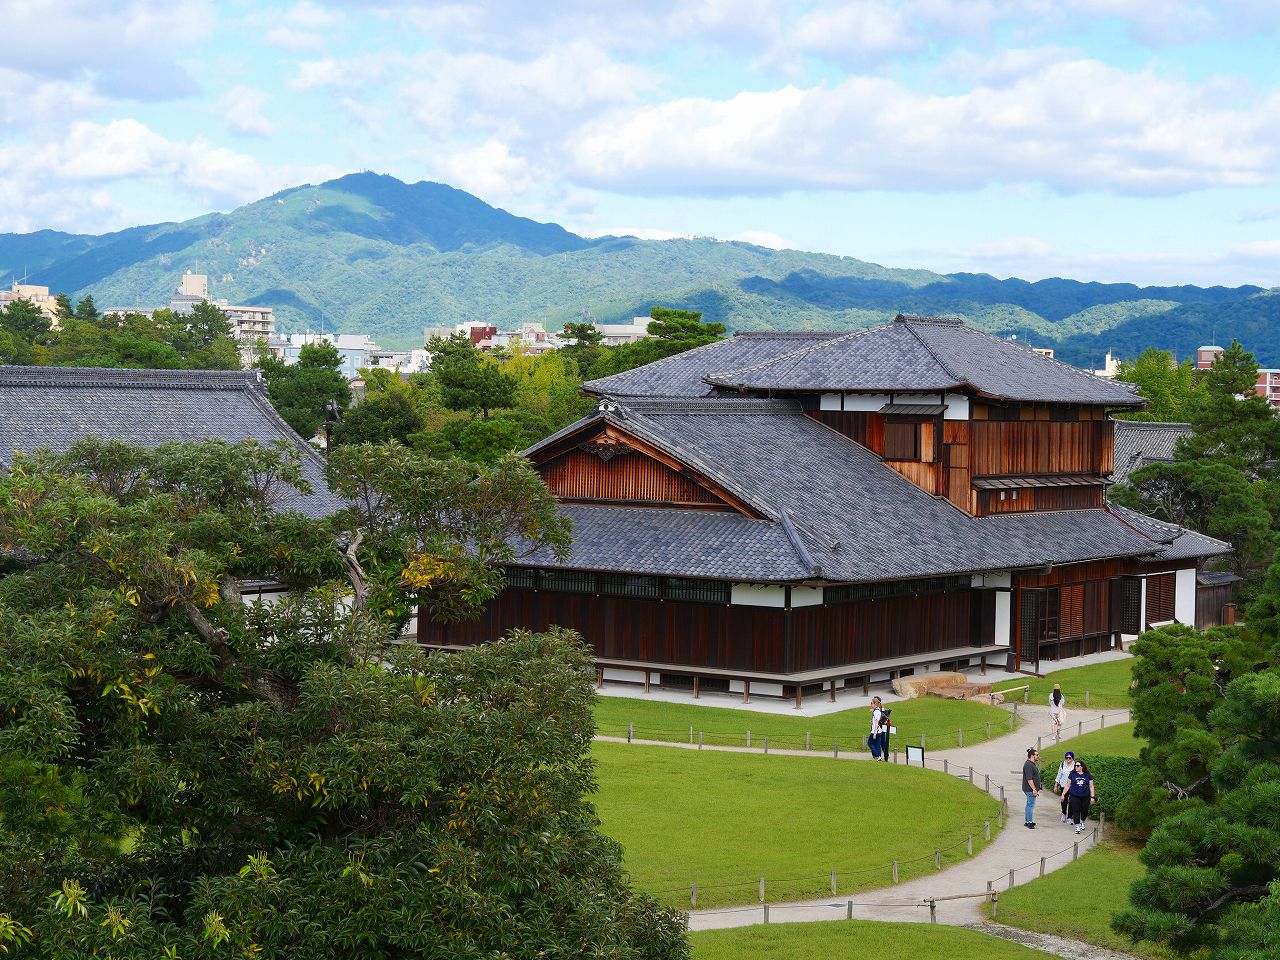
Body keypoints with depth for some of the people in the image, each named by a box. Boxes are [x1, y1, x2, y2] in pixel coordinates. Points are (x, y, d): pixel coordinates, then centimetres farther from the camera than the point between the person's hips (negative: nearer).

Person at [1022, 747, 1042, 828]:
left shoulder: (1032, 764, 13)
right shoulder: (1028, 765, -21)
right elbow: (1029, 779, -25)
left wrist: (1036, 789, 24)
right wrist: (1034, 789, -24)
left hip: (1031, 789, 11)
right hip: (1030, 789, -11)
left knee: (1029, 805, 16)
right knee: (1031, 805, -7)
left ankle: (1027, 821, 23)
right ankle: (1030, 822, -3)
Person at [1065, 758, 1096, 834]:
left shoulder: (1088, 775, 1)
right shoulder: (1072, 774, 2)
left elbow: (1091, 786, 4)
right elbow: (1068, 785, 8)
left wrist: (1092, 797, -2)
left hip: (1085, 797, 0)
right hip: (1074, 796, 0)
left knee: (1084, 811, 8)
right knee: (1076, 811, -7)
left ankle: (1082, 822, 36)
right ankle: (1077, 826, -1)